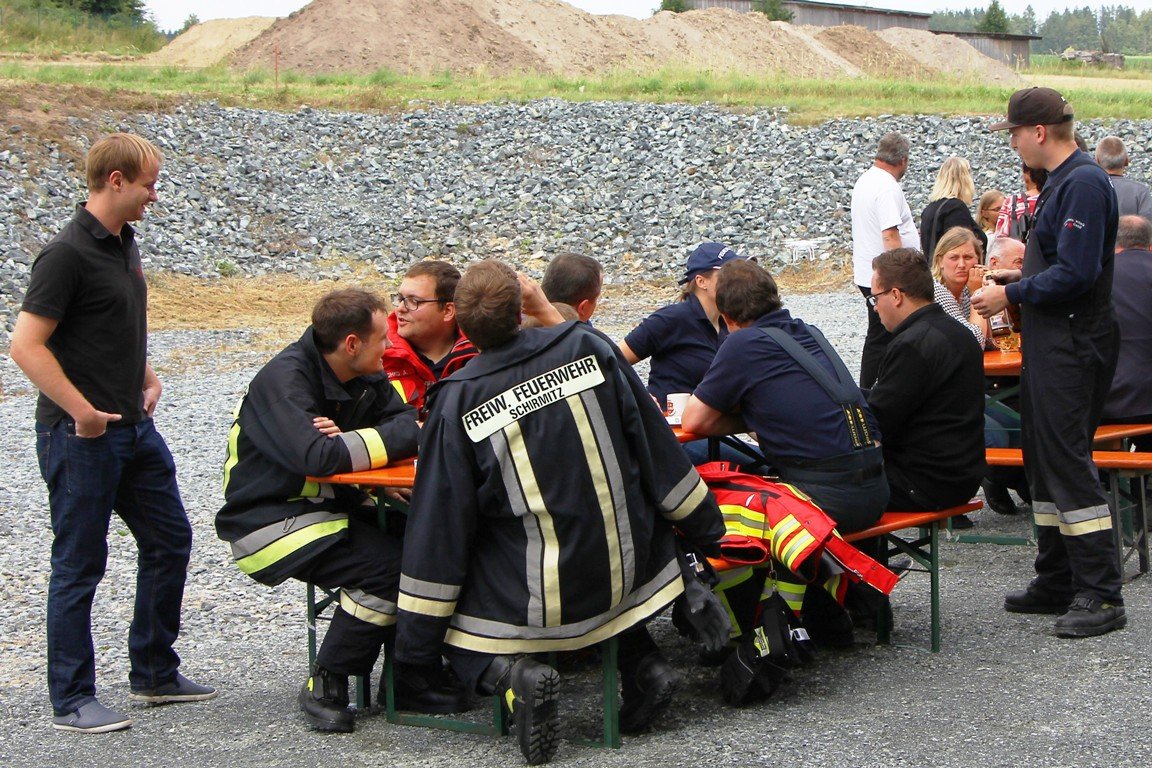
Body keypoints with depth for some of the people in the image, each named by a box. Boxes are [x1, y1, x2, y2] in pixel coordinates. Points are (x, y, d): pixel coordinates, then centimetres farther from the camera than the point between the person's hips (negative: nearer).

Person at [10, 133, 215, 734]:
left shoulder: (125, 243, 10)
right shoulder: (67, 254, -18)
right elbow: (26, 346, -22)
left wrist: (145, 377, 13)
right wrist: (83, 411, -20)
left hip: (134, 426, 9)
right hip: (82, 436, -9)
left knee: (169, 540, 15)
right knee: (80, 564, 0)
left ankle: (155, 673, 28)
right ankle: (71, 701, 10)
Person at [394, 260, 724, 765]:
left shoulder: (458, 403, -12)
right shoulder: (587, 347, -6)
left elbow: (440, 527, -9)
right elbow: (657, 449, 1)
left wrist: (416, 644, 0)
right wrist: (708, 532, 14)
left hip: (531, 600, -3)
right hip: (627, 575, 3)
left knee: (456, 633, 22)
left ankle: (510, 674, -10)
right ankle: (642, 661, 15)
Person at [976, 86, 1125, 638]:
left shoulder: (1083, 183, -17)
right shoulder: (1062, 182, 15)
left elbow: (1076, 273, -24)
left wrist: (1011, 295, -15)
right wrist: (1020, 277, 13)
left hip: (1073, 346, -11)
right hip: (1050, 342, 11)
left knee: (1067, 461, -11)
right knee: (1044, 461, 15)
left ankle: (1101, 595, -7)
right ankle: (1057, 582, 24)